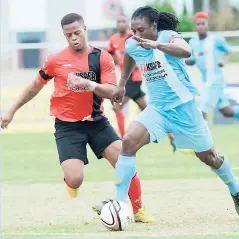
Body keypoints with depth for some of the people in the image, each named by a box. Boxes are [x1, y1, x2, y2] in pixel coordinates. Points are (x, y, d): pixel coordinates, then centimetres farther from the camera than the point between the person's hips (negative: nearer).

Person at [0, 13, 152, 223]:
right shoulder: (55, 60, -3)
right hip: (67, 126, -1)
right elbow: (35, 87, 12)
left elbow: (112, 92, -14)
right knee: (75, 180, -18)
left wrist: (91, 85, -33)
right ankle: (69, 180, 22)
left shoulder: (102, 57, -4)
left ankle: (138, 211, 3)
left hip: (97, 122, 1)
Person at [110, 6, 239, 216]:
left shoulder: (168, 36, -18)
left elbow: (186, 51, -42)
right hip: (157, 109, 4)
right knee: (129, 141, -22)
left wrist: (156, 45, -56)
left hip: (183, 107, -3)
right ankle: (119, 204, -21)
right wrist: (121, 85, 28)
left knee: (208, 157, 12)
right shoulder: (132, 46, -3)